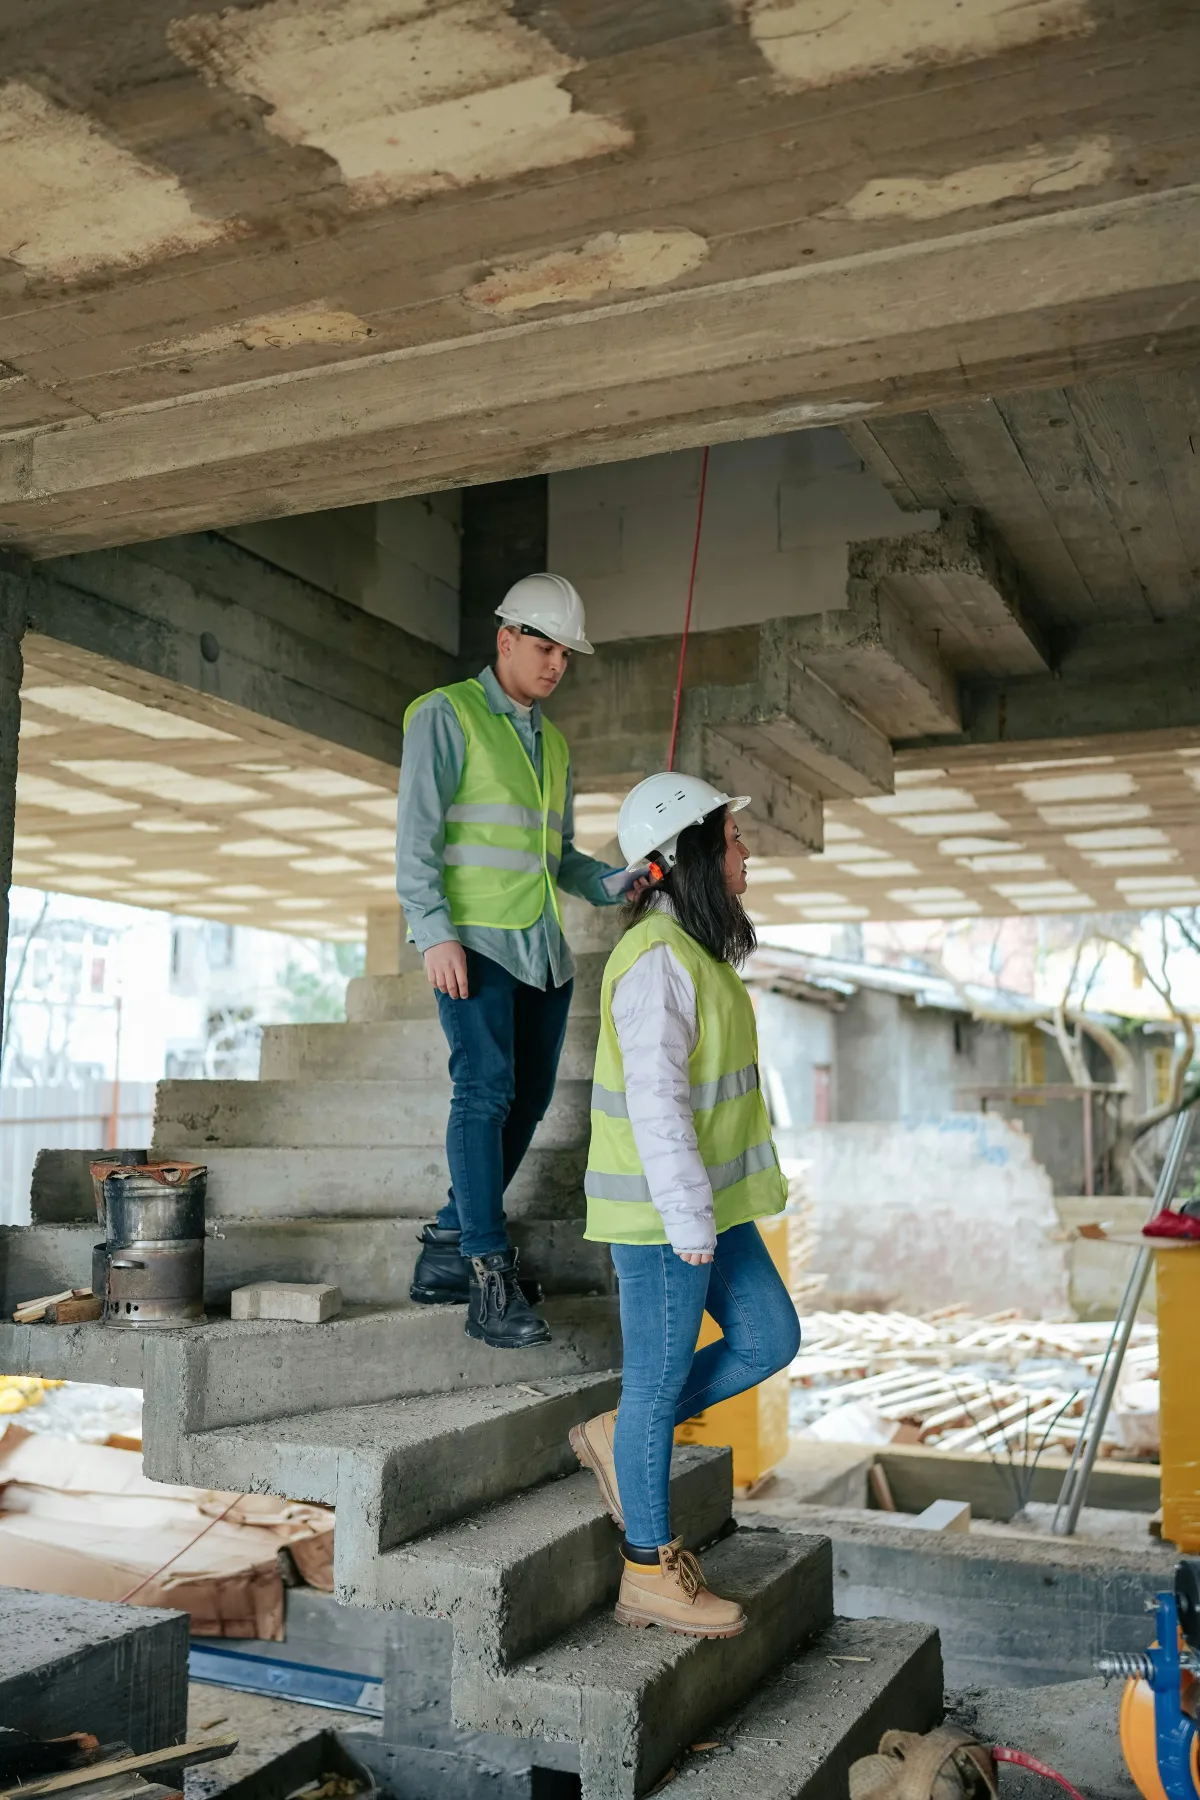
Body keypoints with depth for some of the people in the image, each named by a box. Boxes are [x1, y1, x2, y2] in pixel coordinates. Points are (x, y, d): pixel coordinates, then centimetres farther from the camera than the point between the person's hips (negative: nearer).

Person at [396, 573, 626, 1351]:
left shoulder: (553, 742, 20)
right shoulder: (446, 716, -2)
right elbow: (417, 834, -9)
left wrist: (615, 884, 4)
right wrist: (435, 932, -20)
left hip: (544, 948, 8)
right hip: (474, 941, -7)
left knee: (528, 1099, 6)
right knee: (486, 1089, -16)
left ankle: (447, 1252, 17)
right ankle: (491, 1282, -15)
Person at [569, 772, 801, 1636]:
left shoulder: (693, 950, 12)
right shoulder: (658, 958, -20)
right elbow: (655, 1099, -23)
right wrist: (689, 1219, -21)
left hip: (709, 1204, 10)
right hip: (662, 1213, -10)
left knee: (770, 1339, 13)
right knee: (660, 1379, 3)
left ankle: (620, 1439, 26)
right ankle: (651, 1573, 19)